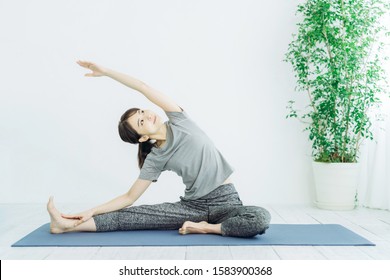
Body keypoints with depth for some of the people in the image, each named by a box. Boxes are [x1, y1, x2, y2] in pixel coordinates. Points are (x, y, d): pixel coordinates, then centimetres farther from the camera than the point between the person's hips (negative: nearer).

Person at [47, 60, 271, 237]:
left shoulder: (179, 121, -4)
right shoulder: (156, 159, -3)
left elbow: (143, 88, -11)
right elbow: (129, 198, 2)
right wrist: (92, 211, -6)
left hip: (225, 201, 0)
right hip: (194, 205, 1)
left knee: (261, 219, -33)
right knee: (135, 215, -18)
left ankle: (206, 227, -17)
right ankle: (71, 225, -12)